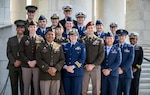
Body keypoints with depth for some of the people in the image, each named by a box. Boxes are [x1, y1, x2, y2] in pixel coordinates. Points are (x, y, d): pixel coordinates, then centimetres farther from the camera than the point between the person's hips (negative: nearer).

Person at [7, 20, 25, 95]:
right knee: (14, 85, 4)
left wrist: (20, 61, -10)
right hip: (13, 66, 2)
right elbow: (8, 52, 7)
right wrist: (14, 62, -7)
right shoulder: (11, 40, 13)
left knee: (23, 86, -2)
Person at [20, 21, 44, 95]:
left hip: (37, 65, 0)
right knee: (26, 86, 4)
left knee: (36, 86, 1)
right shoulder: (24, 39, 8)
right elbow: (21, 52, 2)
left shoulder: (40, 39, 6)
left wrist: (35, 61, -10)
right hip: (26, 65, 1)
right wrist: (28, 62, -9)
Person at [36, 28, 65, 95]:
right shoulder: (41, 47, 6)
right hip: (44, 75, -1)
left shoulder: (59, 47, 10)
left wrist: (56, 68, -12)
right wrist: (47, 69, -15)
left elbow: (62, 59, 3)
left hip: (56, 75, 2)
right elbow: (39, 60, -4)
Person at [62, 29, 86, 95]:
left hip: (77, 72, -3)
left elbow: (82, 59, -6)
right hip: (66, 73, 3)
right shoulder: (65, 46, 16)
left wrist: (73, 67, -14)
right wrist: (66, 67, -10)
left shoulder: (82, 46, 7)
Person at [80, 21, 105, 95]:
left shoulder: (99, 41, 5)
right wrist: (85, 65, -9)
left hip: (96, 67, 0)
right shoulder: (82, 41, 6)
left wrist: (93, 65, -11)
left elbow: (101, 55, -2)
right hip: (84, 67, 0)